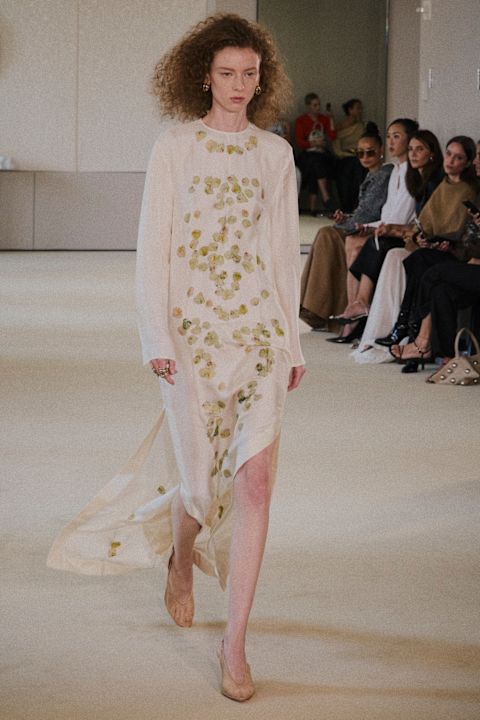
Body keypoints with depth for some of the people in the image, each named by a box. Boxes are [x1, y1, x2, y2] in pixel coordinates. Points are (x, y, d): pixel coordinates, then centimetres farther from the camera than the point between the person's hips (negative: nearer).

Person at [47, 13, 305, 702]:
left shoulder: (275, 153, 9)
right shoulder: (174, 147, 0)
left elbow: (284, 249, 13)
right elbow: (153, 247, -2)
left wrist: (292, 338, 12)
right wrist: (156, 337, -8)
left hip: (261, 329, 2)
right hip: (193, 329, -2)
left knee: (255, 478, -9)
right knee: (201, 479, 3)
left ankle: (235, 640, -3)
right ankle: (181, 561, 40)